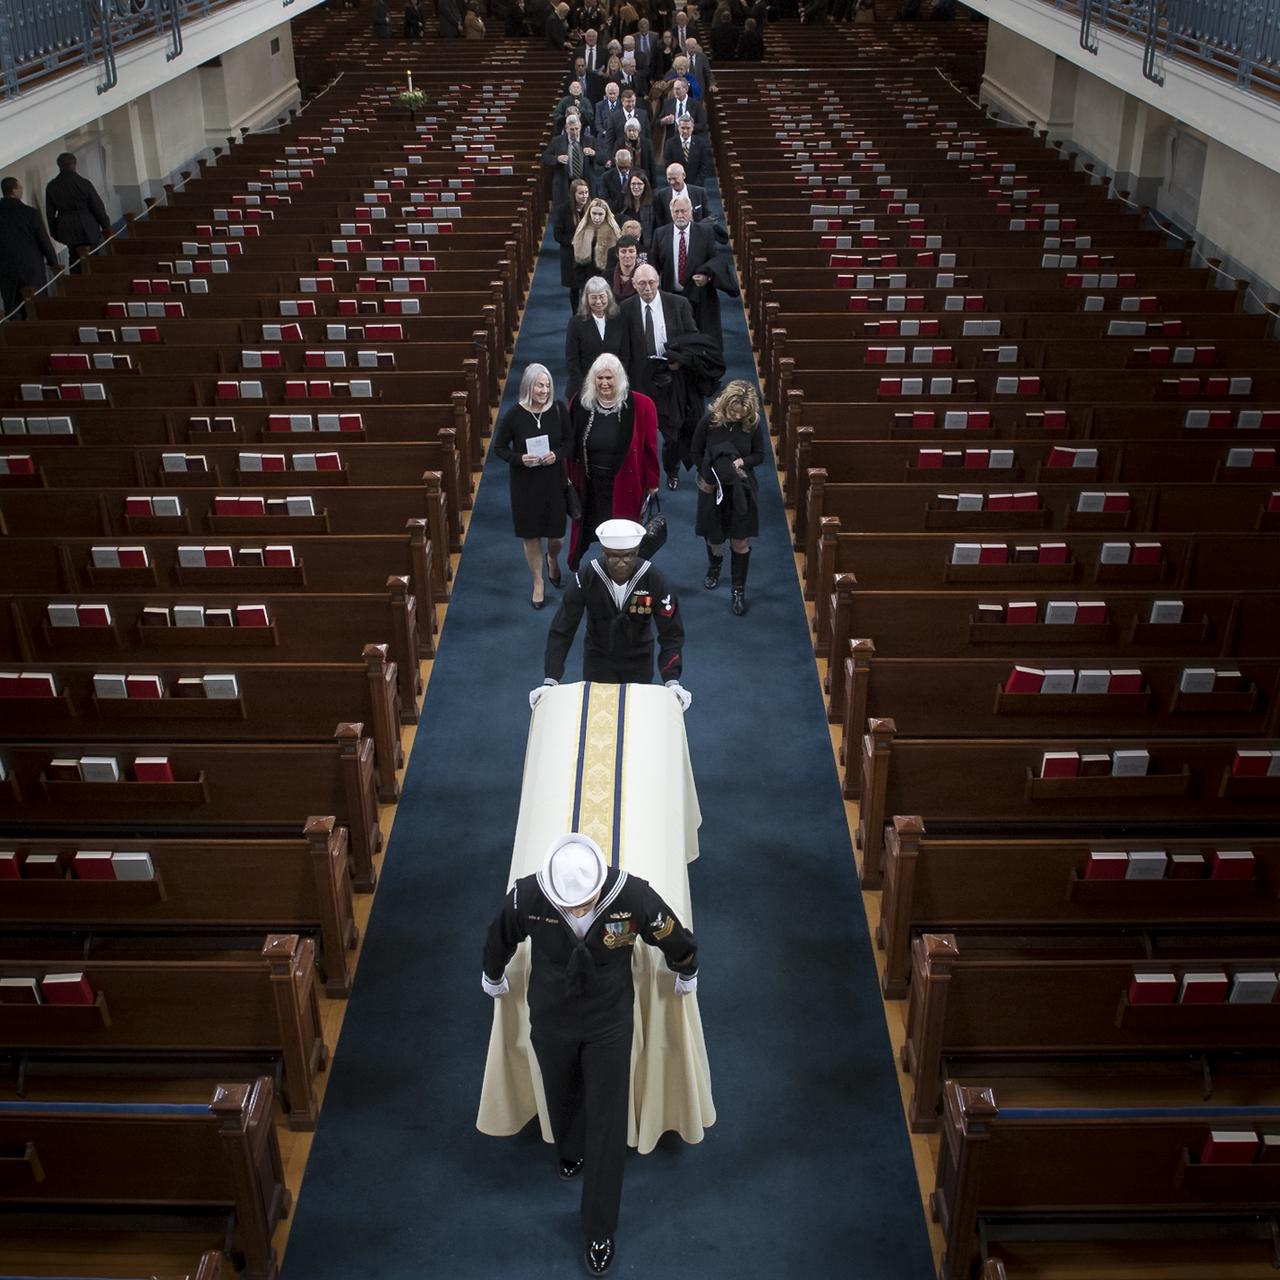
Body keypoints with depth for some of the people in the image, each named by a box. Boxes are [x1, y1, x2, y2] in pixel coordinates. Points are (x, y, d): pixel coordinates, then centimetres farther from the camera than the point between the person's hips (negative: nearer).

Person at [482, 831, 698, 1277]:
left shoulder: (634, 897, -32)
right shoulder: (526, 897, -30)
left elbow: (677, 941, -9)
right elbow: (499, 940, -5)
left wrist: (687, 977, 10)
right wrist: (493, 978, 14)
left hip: (609, 1022, -1)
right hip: (551, 1020, 1)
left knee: (607, 1125, 7)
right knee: (562, 1097, 27)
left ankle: (600, 1232, 24)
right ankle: (568, 1150, 61)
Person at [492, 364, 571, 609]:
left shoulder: (559, 409, -9)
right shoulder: (514, 414, -13)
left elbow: (569, 441, 3)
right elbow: (499, 447, -2)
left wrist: (557, 454, -17)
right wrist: (519, 459, -20)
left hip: (553, 480, 1)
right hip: (525, 483, -1)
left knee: (557, 537, 7)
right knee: (531, 535, 10)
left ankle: (552, 559, 46)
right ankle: (538, 584, 31)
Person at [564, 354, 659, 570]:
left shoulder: (640, 405, -13)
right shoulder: (581, 403, -5)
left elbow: (650, 445, -7)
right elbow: (570, 443, 6)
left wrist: (652, 481, -2)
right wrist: (568, 475, 7)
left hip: (624, 484, -3)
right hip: (590, 484, 3)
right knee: (588, 529, 16)